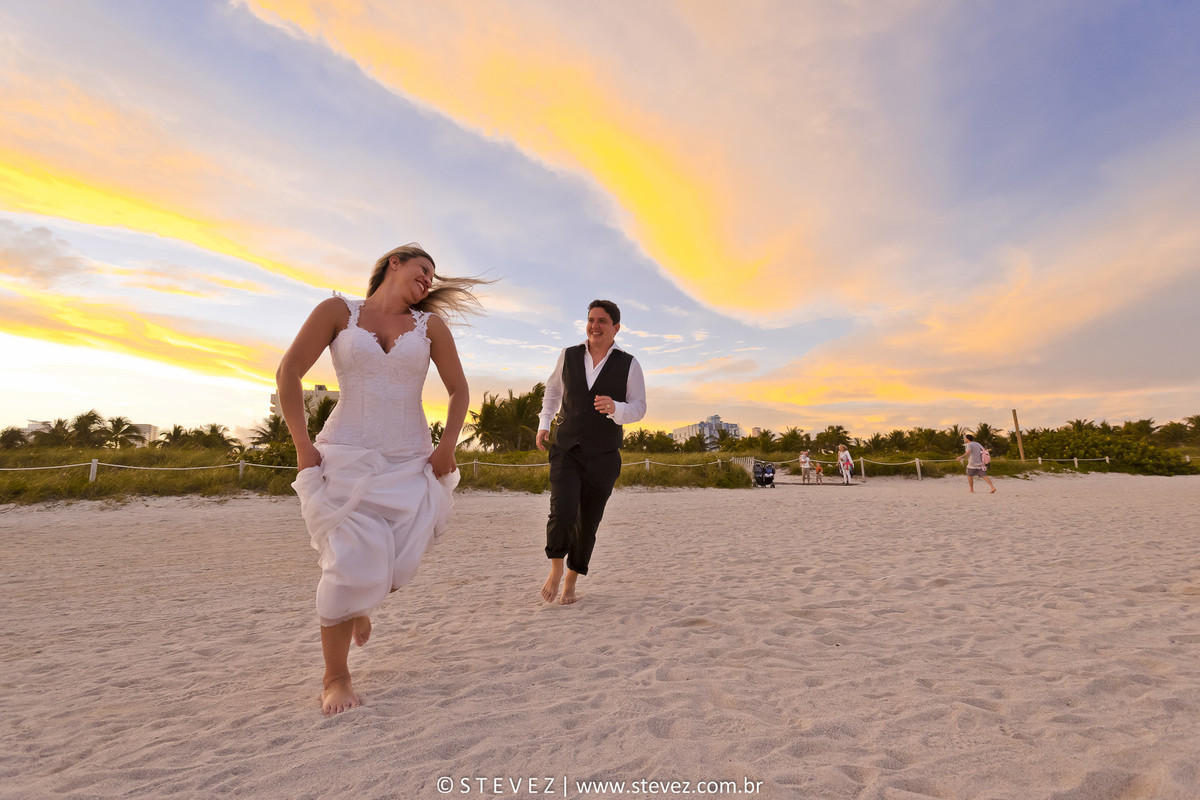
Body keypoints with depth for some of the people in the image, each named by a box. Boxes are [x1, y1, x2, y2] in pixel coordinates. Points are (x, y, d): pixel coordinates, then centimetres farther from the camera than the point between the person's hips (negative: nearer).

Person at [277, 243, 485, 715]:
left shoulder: (429, 325, 8)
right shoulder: (338, 311, 3)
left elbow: (458, 390, 9)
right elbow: (289, 373, 1)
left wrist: (447, 447, 0)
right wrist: (302, 446, -5)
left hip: (410, 462, 2)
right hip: (346, 458, -2)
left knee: (400, 566, -2)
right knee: (349, 564, -6)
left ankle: (359, 604, 35)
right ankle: (335, 677, 15)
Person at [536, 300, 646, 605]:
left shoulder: (629, 365, -3)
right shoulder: (568, 356, 3)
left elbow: (639, 408, -2)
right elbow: (553, 388, 21)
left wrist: (615, 408, -23)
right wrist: (544, 423, 14)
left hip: (603, 457, 0)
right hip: (566, 451, 0)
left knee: (588, 523, 8)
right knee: (562, 514, -18)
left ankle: (571, 580, 32)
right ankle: (556, 569, 13)